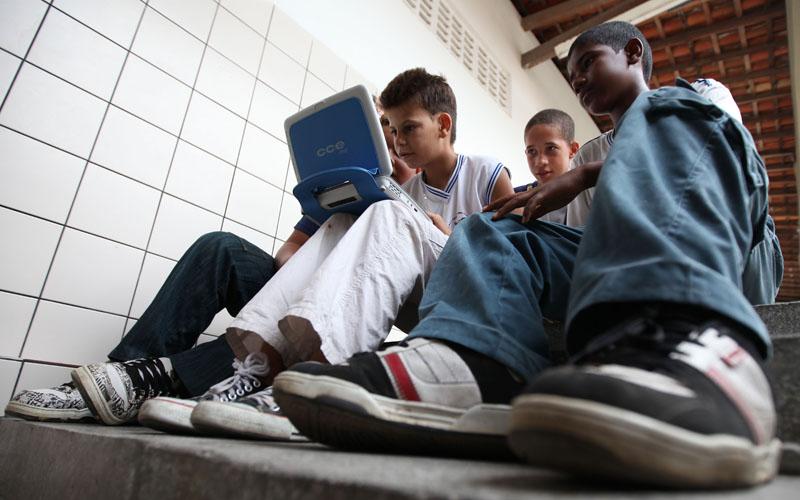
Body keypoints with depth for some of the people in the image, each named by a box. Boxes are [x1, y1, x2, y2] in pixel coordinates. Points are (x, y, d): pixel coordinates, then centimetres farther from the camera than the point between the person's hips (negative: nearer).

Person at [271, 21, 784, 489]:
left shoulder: (697, 98, 22)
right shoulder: (604, 148, 34)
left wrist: (586, 176, -12)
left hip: (723, 251, -4)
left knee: (667, 112, -24)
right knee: (493, 231, -11)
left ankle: (689, 346, -51)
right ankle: (470, 364, -43)